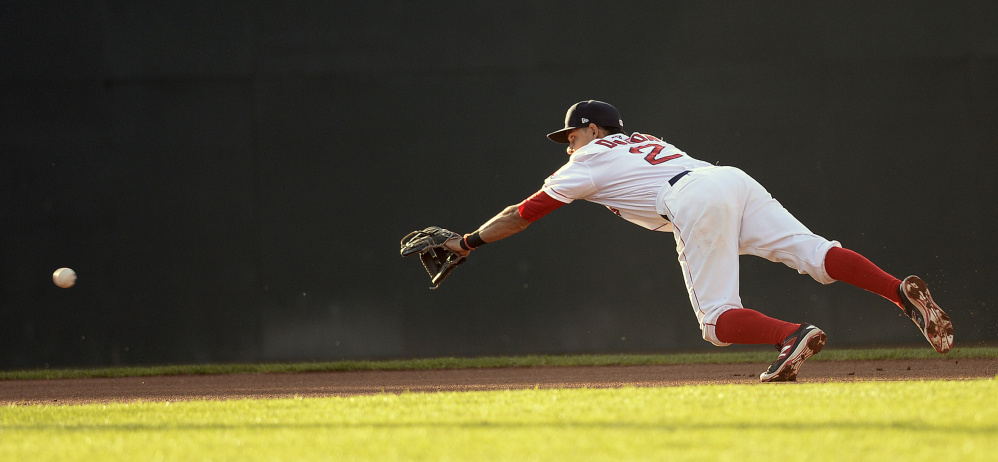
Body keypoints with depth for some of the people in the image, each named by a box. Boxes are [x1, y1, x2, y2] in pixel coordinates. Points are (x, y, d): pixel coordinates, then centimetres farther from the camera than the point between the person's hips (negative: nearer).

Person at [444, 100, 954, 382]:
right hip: (734, 181, 6)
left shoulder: (591, 159, 21)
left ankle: (793, 334, -32)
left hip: (697, 201, -6)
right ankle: (900, 290, -33)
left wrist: (468, 242, 33)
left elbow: (521, 214, 24)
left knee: (717, 321, -6)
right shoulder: (647, 142, 37)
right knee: (814, 253, -10)